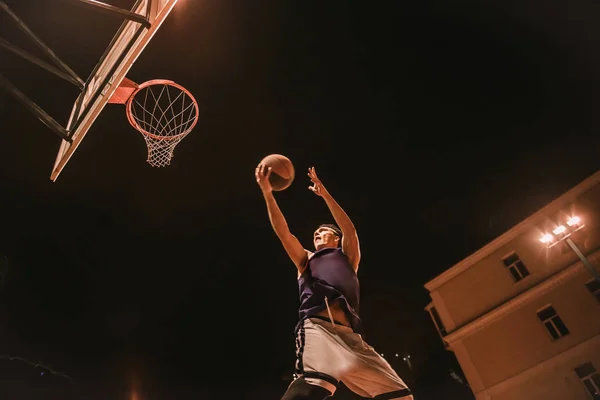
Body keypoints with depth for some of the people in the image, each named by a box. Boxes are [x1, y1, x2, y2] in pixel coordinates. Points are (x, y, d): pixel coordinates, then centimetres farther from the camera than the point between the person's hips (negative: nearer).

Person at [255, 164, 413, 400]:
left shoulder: (347, 257, 31)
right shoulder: (306, 260, 31)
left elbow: (350, 230, 13)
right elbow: (282, 231, 19)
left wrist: (325, 194, 11)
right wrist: (267, 193, 10)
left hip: (350, 336, 3)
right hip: (318, 328, -2)